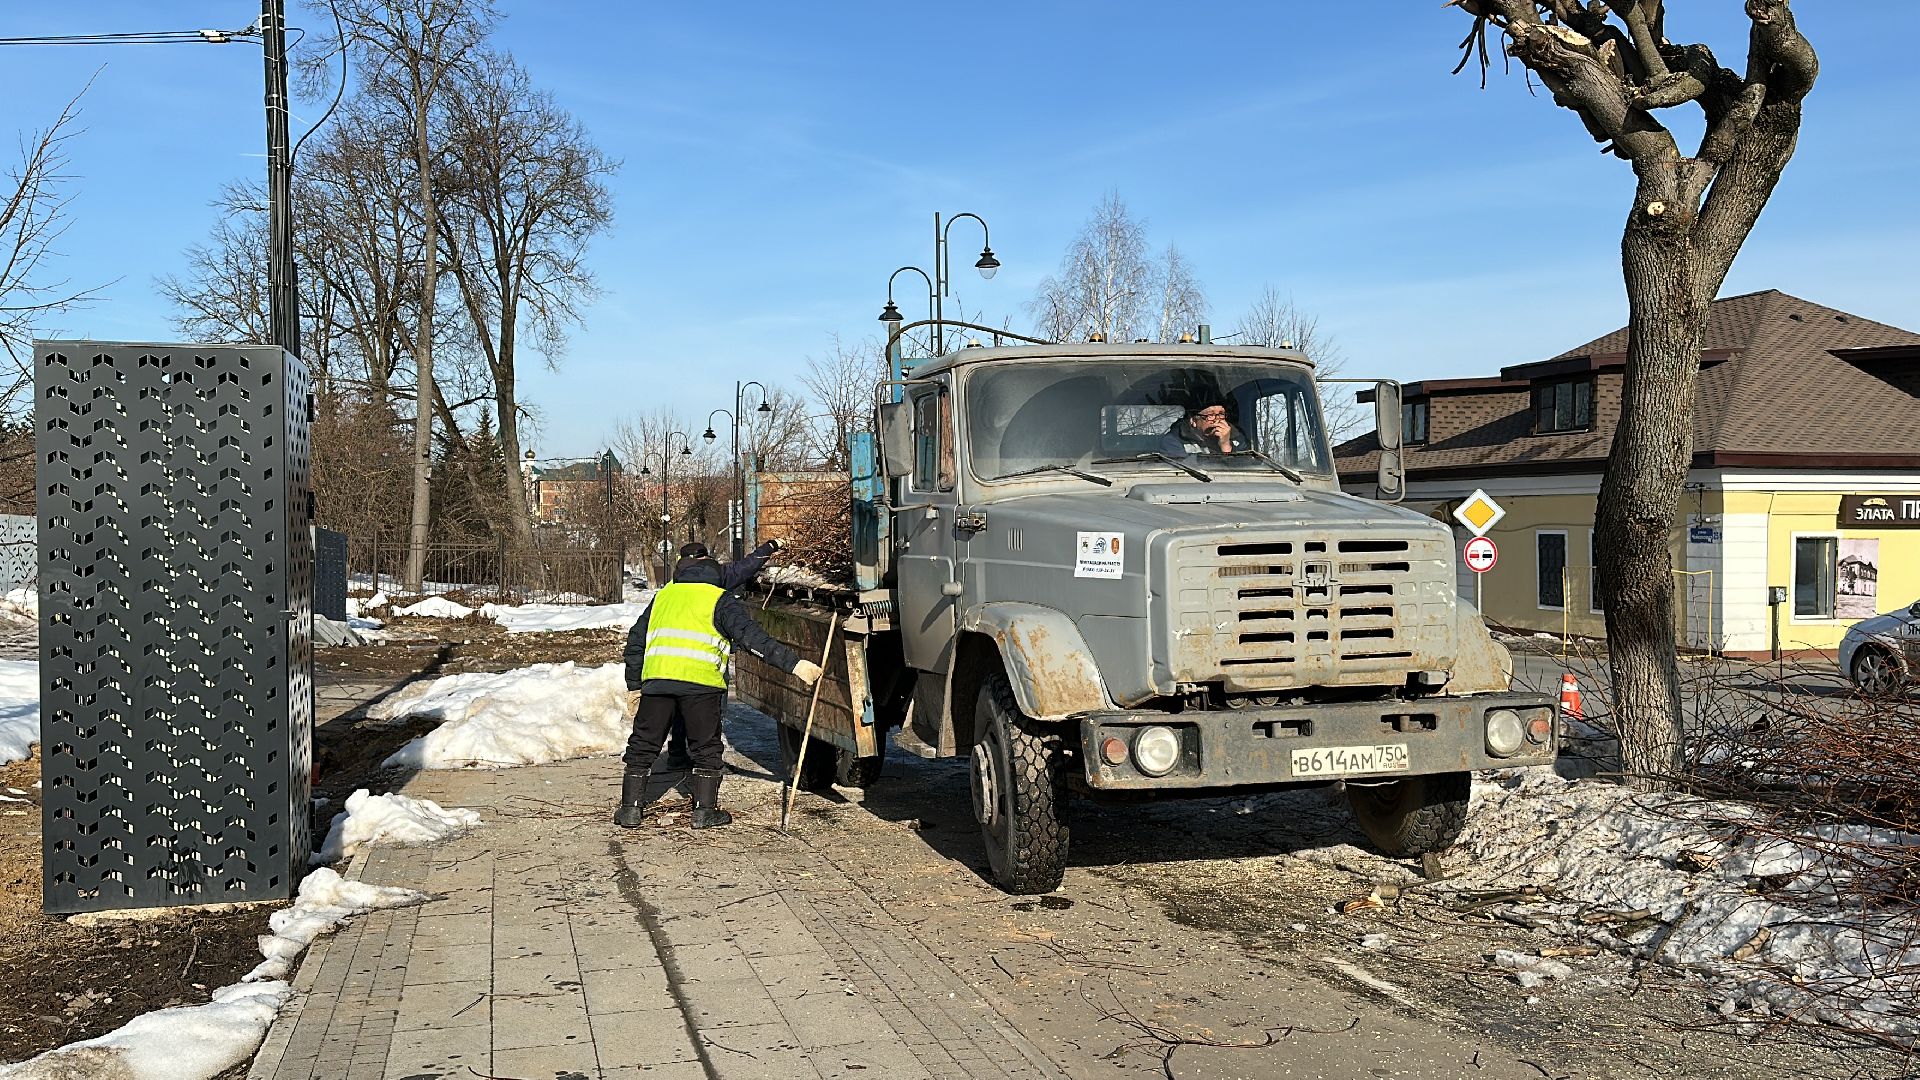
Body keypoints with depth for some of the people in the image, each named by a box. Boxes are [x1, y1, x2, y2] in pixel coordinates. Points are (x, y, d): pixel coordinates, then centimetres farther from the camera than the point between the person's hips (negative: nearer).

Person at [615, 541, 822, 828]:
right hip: (701, 683, -3)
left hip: (656, 680, 3)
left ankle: (631, 807, 17)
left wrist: (634, 685, 30)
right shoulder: (720, 600, 8)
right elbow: (751, 637, -6)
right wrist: (794, 663, -12)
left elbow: (635, 641, 24)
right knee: (706, 748, 11)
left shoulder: (663, 596, 23)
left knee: (643, 745, 15)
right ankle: (705, 810, 11)